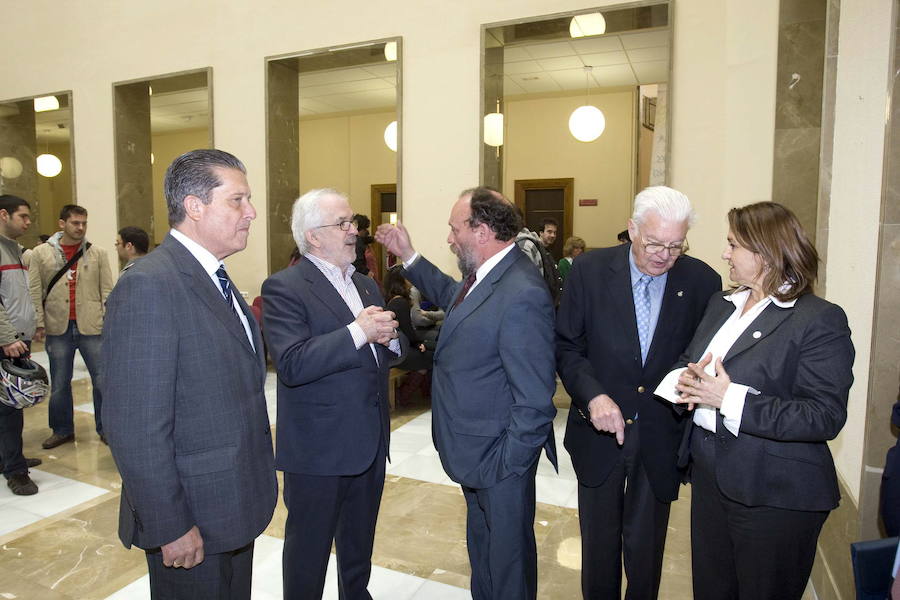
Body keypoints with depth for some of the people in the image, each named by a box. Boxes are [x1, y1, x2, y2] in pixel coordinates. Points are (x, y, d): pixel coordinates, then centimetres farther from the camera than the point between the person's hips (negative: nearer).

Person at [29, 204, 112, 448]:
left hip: (92, 327, -1)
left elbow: (107, 291, 2)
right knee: (59, 383, 11)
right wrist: (38, 324, -4)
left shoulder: (98, 254, 3)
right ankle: (62, 430, 27)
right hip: (58, 329, 1)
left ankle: (105, 428, 17)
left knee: (102, 380, 3)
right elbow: (35, 292, 2)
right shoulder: (41, 253, 4)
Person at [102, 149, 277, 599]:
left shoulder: (215, 278, 7)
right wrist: (170, 527, -19)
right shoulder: (149, 286, -22)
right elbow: (136, 426, -24)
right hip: (192, 523, -8)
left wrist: (254, 489, 12)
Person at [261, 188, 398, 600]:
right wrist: (358, 332, -28)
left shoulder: (367, 285, 10)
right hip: (317, 450, -7)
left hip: (371, 443, 7)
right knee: (309, 549, 13)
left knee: (359, 546, 24)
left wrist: (388, 338, -8)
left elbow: (383, 354, 14)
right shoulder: (284, 288, -13)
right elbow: (292, 364, -25)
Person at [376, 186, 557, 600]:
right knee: (481, 543, 30)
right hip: (475, 451, 9)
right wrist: (408, 257, 15)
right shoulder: (483, 275, 0)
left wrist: (508, 462, -20)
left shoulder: (522, 295, -30)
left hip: (500, 457, -9)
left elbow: (535, 398, -28)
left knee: (507, 553, 17)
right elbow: (452, 297, 23)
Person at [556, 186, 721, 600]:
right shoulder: (590, 270, -10)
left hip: (661, 439, 0)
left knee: (645, 547, 17)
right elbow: (567, 346, -6)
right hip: (599, 431, 0)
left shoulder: (703, 281, -7)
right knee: (598, 544, 19)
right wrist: (592, 395, -20)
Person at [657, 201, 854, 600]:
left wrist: (730, 399, -27)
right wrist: (685, 379, -8)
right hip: (710, 475, 7)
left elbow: (825, 417, -21)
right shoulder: (722, 304, 9)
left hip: (774, 494, -6)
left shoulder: (820, 320, -15)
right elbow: (687, 361, 16)